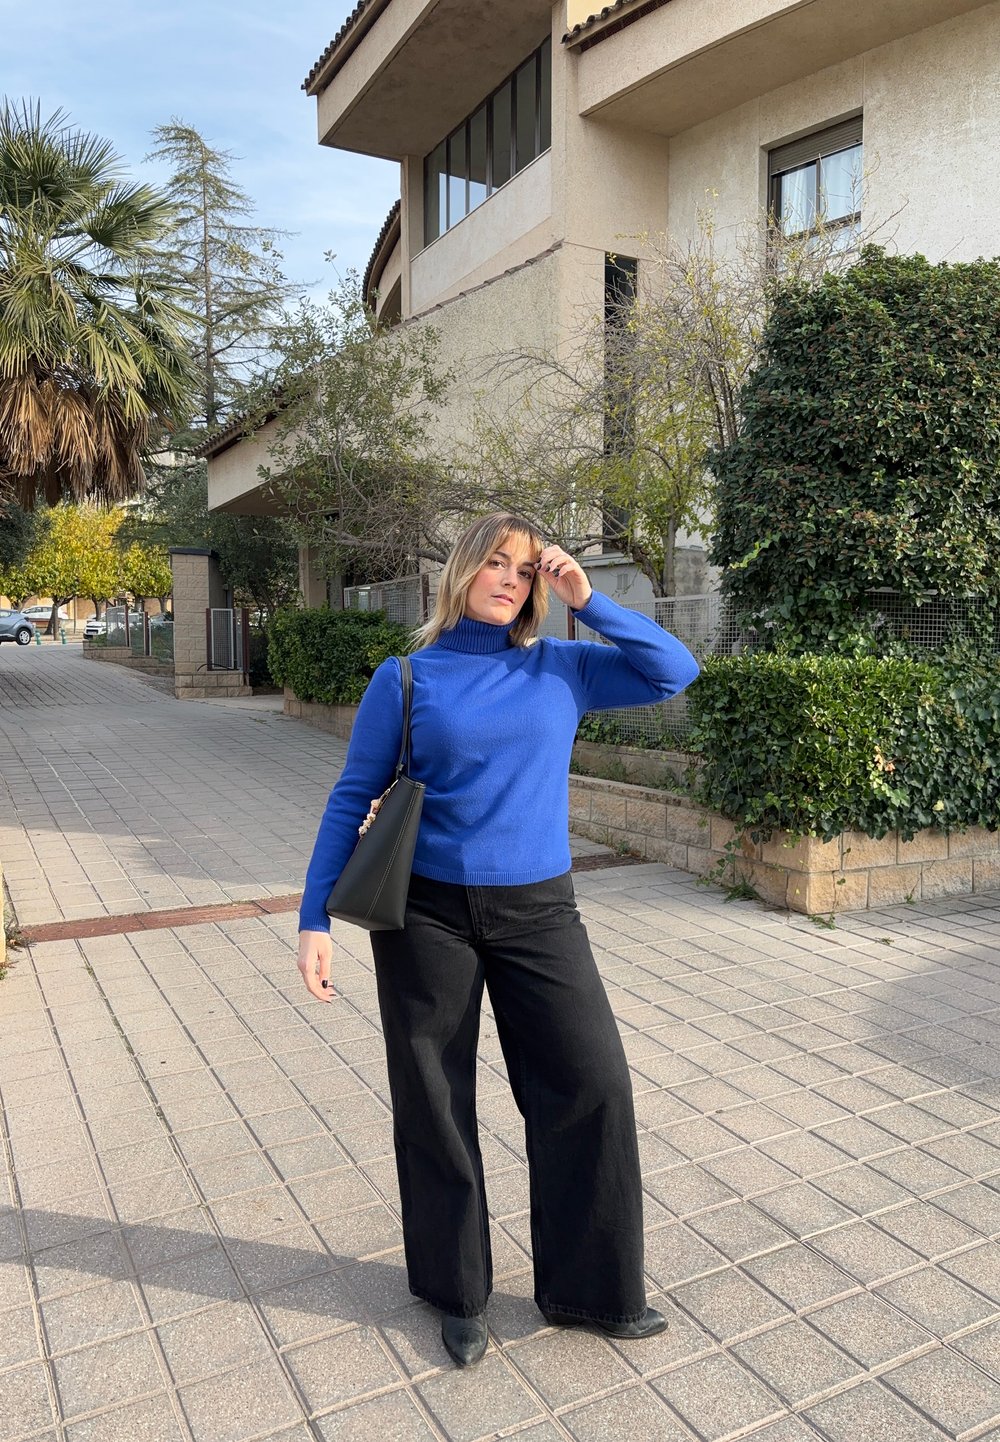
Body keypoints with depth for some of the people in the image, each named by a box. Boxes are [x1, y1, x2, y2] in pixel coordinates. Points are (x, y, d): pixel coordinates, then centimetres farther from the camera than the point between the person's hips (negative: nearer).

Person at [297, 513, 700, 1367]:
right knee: (435, 1104, 10)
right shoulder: (406, 678, -2)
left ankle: (594, 1288, 24)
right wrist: (315, 920, -5)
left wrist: (589, 602, -7)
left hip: (537, 911, 2)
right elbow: (353, 799, 0)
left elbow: (677, 673, 0)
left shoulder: (563, 669, 4)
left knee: (593, 1084, 1)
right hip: (428, 913, -1)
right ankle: (458, 1294, 33)